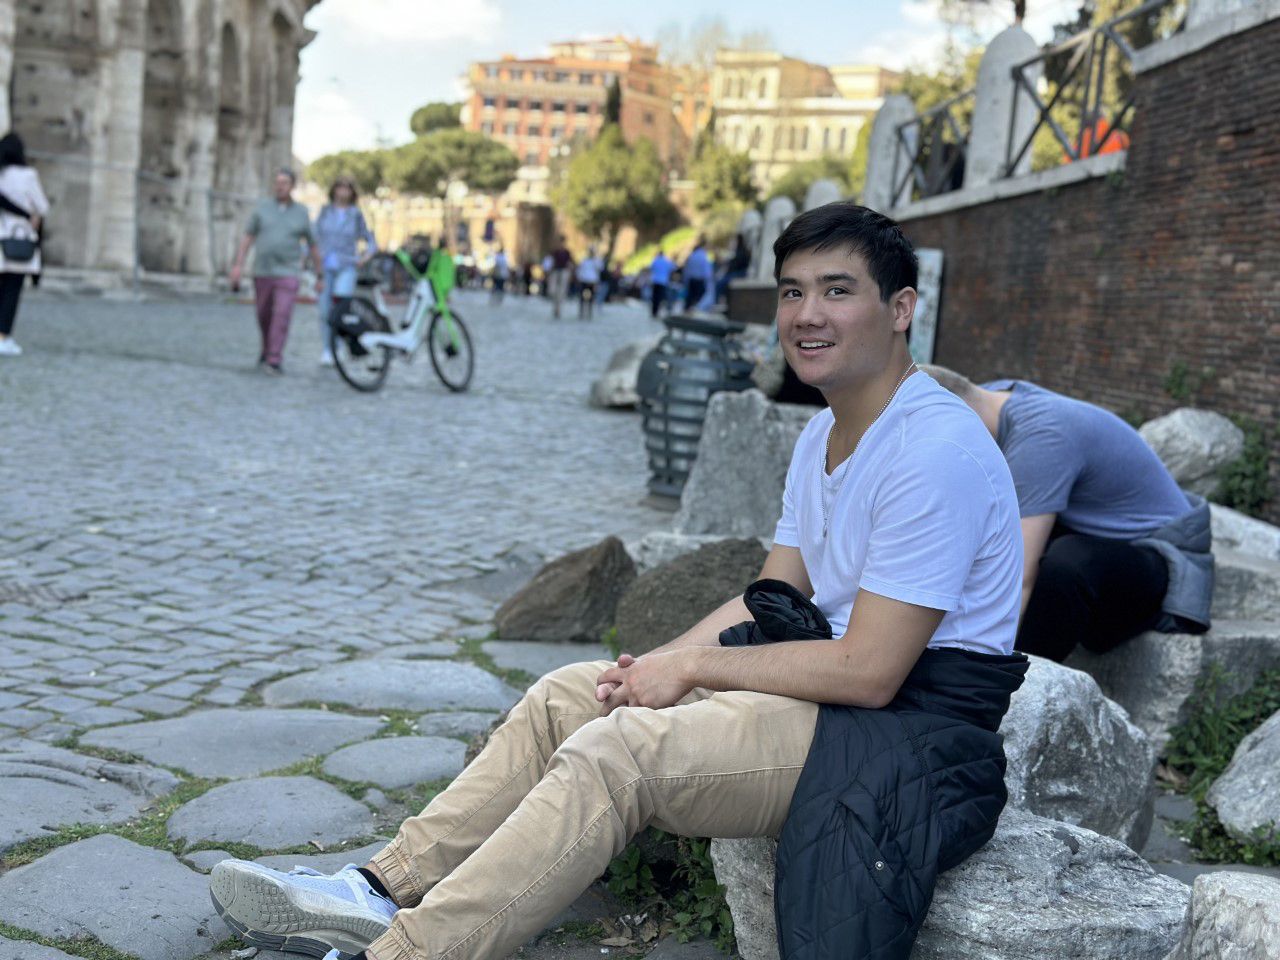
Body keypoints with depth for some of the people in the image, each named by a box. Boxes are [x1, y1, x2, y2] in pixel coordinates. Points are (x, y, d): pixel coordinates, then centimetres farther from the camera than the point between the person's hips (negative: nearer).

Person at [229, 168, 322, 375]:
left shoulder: (301, 213, 2)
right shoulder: (262, 208, 3)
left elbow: (313, 246, 9)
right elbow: (247, 238, 4)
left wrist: (320, 277, 10)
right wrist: (238, 265, -7)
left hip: (287, 274, -2)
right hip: (262, 272, 2)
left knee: (282, 317, -15)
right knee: (264, 316, 13)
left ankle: (273, 361, -16)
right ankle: (268, 348, 38)